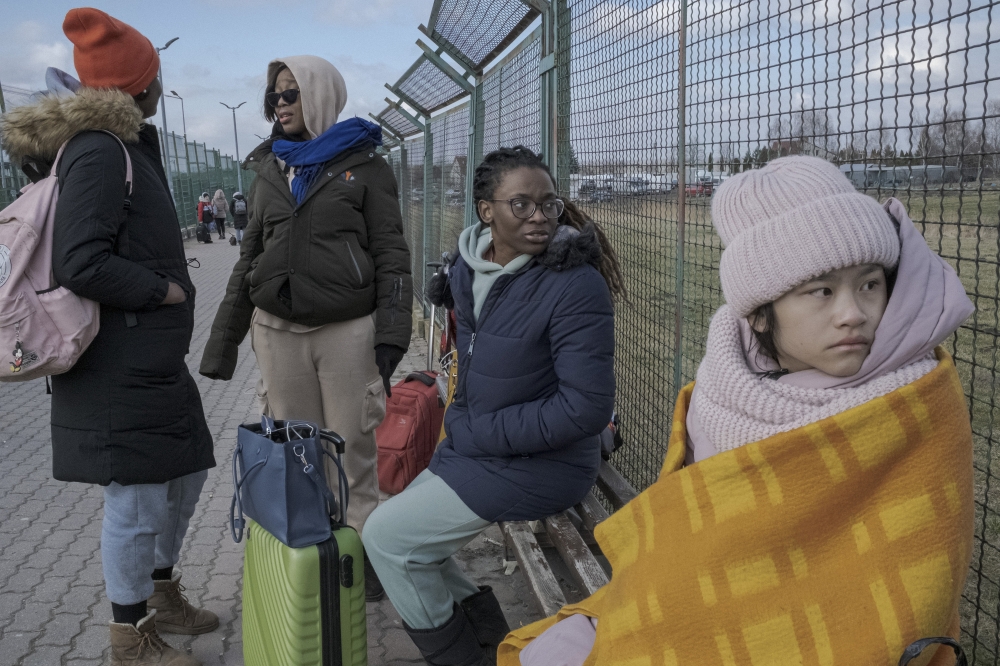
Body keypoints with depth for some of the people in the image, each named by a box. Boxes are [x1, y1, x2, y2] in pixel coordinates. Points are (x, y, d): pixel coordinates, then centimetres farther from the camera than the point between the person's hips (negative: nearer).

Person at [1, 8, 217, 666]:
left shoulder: (129, 145, 15)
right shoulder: (98, 151, -16)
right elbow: (82, 263, -24)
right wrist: (163, 290, -15)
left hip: (154, 360, 10)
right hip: (121, 368, -10)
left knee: (186, 471, 21)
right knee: (137, 499, 1)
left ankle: (162, 595, 39)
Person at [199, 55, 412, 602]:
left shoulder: (363, 165, 1)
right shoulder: (268, 169, 14)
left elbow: (391, 255, -2)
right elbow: (248, 258, 18)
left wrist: (391, 333, -12)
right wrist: (222, 342, 16)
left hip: (348, 329, -4)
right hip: (278, 329, 4)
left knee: (352, 450, 3)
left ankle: (359, 554, 16)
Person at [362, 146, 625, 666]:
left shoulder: (576, 285, -23)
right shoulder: (469, 270, 1)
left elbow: (587, 405, -24)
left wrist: (480, 433, -19)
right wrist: (460, 426, 4)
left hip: (537, 464, -8)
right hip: (474, 448, 8)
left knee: (385, 536, -3)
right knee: (404, 534, 16)